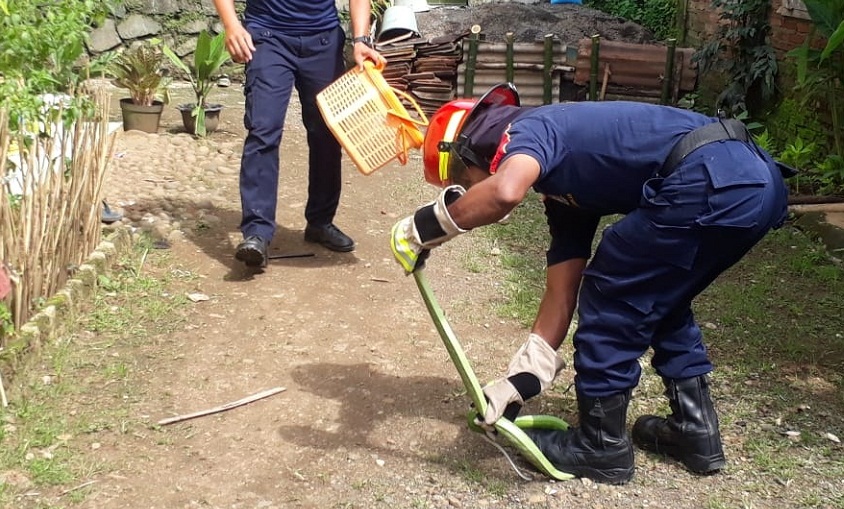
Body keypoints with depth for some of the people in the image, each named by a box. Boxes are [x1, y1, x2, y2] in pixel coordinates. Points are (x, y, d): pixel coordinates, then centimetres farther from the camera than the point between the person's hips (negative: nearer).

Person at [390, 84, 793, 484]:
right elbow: (562, 293, 26)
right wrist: (522, 378, 28)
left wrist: (423, 227, -7)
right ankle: (695, 429, 33)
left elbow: (504, 191, -22)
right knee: (660, 301, 27)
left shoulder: (527, 130, 3)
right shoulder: (563, 183, 27)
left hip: (710, 181, -10)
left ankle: (603, 446, 19)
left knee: (609, 301, 6)